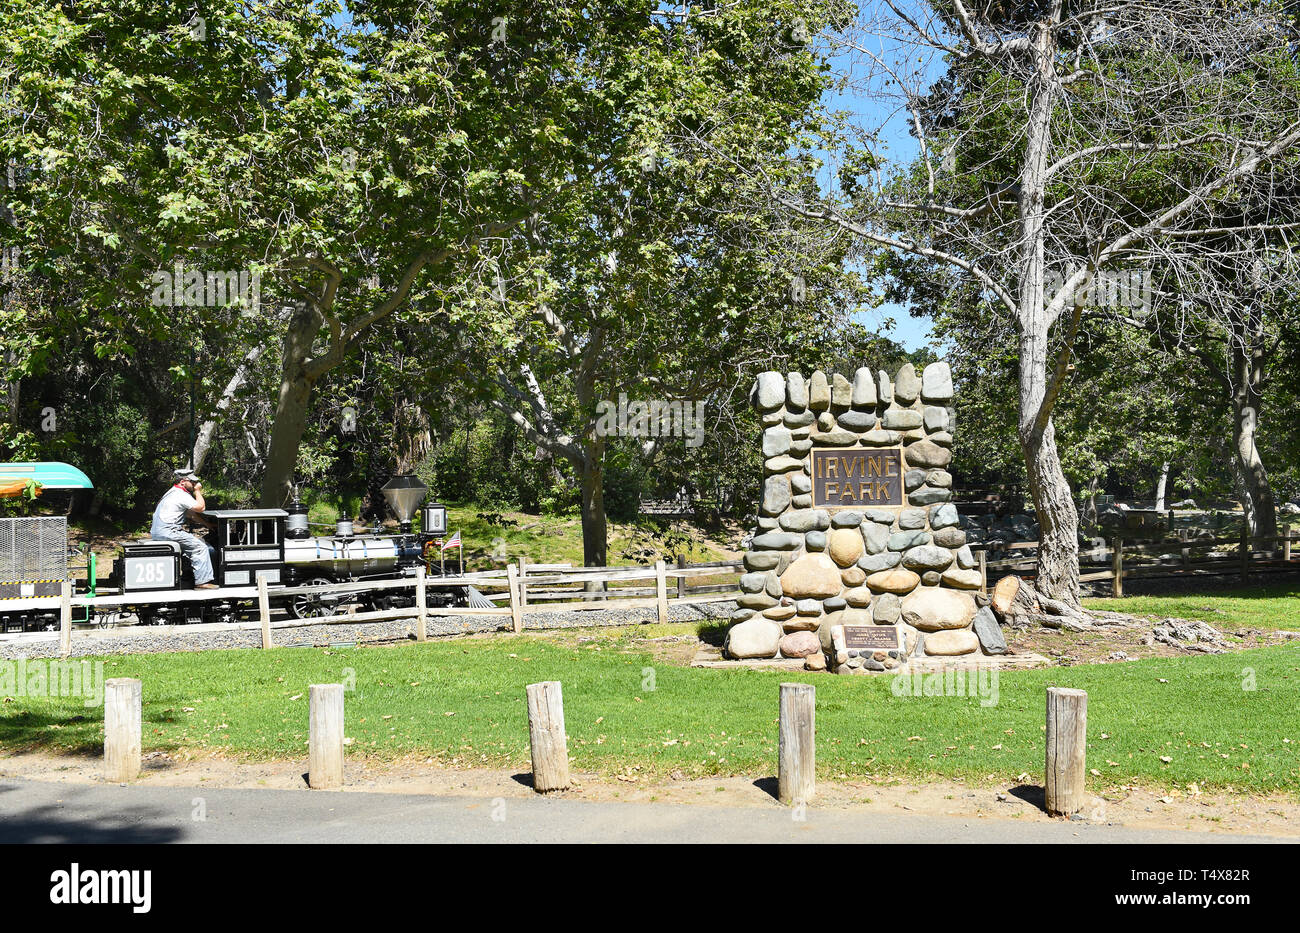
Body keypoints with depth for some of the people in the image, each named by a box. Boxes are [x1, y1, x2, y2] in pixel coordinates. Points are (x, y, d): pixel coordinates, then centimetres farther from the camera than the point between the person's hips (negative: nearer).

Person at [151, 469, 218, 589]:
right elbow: (201, 507, -16)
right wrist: (197, 491, -2)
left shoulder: (174, 492, 22)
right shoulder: (181, 495, -12)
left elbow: (191, 513, 26)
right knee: (199, 547, -12)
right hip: (167, 532, -11)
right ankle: (202, 582, -15)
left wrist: (208, 524, 22)